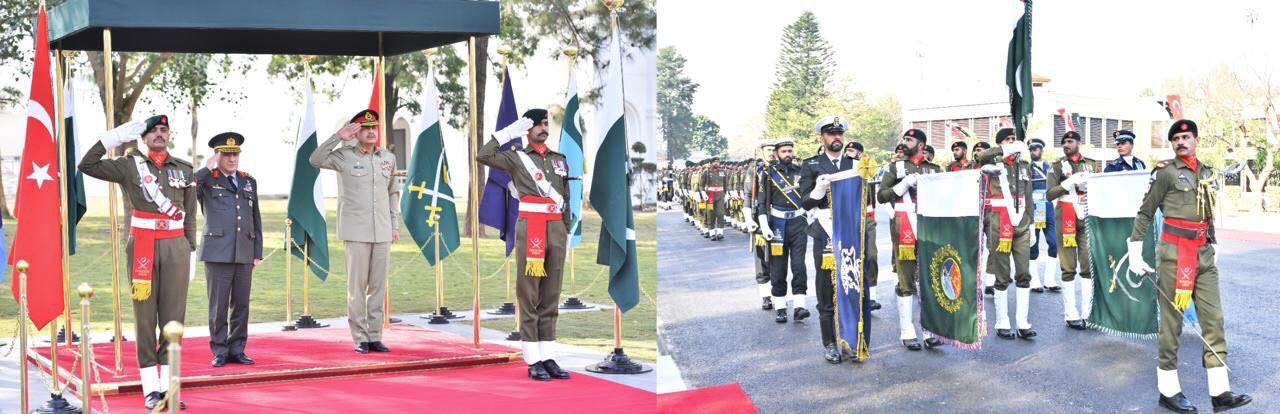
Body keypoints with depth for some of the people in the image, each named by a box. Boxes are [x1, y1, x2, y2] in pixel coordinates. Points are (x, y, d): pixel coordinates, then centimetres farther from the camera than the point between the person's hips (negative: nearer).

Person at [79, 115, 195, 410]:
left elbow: (189, 216, 11)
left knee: (174, 315, 3)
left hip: (176, 246, 2)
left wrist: (191, 252, 7)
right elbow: (87, 166, -5)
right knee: (145, 315, 1)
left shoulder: (184, 169, 9)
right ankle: (151, 389, 5)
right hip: (142, 247, -2)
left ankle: (168, 386, 9)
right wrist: (114, 137, -8)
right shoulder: (129, 166, 4)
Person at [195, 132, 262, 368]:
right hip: (218, 253, -4)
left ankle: (237, 350, 15)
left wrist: (258, 252, 12)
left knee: (241, 305, 6)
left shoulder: (249, 182, 16)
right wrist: (209, 167, -12)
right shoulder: (207, 181, 3)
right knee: (218, 306, -1)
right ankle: (219, 352, 7)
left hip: (244, 254, 4)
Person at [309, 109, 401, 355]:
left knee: (379, 286, 4)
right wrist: (338, 138, -19)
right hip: (356, 232, -4)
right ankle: (360, 338, 5)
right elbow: (315, 160, -15)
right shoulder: (345, 156, -1)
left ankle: (375, 336, 10)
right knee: (356, 285, -2)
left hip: (382, 232, 4)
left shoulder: (389, 158, 11)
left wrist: (395, 224, 12)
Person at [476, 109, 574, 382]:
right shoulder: (516, 158, 3)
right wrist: (508, 133, -9)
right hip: (529, 229, -5)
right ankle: (533, 361, -2)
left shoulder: (560, 160, 17)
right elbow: (482, 156, -14)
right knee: (529, 295, -3)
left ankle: (548, 357, 10)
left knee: (551, 296, 7)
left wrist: (567, 232, 15)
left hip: (556, 229, 5)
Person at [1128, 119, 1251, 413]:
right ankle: (1168, 390, 8)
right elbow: (1145, 213, -5)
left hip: (1204, 254, 6)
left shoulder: (1209, 173, 13)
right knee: (1172, 321, 0)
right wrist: (1135, 253, -10)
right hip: (1174, 253, -6)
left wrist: (1214, 248, 20)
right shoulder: (1166, 172, -6)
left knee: (1214, 319, 2)